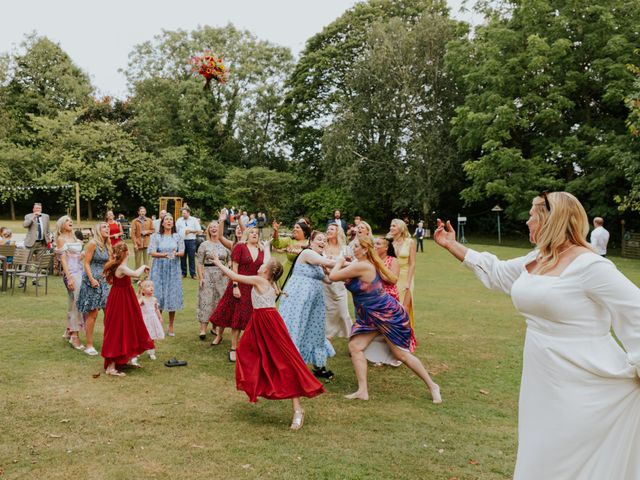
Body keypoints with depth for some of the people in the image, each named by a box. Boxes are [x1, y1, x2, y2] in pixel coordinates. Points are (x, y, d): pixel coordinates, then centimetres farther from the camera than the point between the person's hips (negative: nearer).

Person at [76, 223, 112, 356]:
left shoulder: (107, 245, 12)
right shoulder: (92, 243, -9)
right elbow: (86, 263, -12)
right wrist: (92, 279, -19)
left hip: (103, 280, 7)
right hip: (92, 280, -7)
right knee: (92, 313, -4)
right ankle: (89, 345, 4)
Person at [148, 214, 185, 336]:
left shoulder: (178, 237, 9)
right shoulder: (155, 236, 4)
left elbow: (182, 252, 2)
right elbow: (152, 252, -5)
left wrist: (176, 254, -21)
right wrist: (163, 255, -25)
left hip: (173, 269, 1)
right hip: (159, 269, -1)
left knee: (173, 296, 1)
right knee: (158, 296, -2)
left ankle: (171, 327, 12)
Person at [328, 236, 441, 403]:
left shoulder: (361, 266, -25)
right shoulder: (366, 264, 4)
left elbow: (333, 276, -23)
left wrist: (339, 263, -2)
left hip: (387, 314, -10)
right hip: (370, 316, 10)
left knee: (401, 354, 0)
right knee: (355, 347, -2)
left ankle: (432, 386, 17)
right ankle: (363, 390, 0)